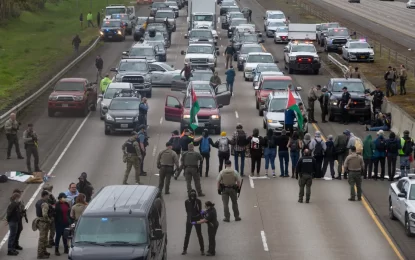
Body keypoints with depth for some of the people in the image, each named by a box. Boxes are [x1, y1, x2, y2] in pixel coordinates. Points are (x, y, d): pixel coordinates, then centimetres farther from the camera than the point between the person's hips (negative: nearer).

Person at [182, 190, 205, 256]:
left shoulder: (198, 201, -8)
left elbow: (200, 210, -4)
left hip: (197, 219, -1)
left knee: (199, 235, 3)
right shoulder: (187, 202, -5)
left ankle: (202, 250, 10)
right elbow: (187, 211, -4)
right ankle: (185, 250, 15)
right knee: (187, 235, 6)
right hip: (189, 219, 1)